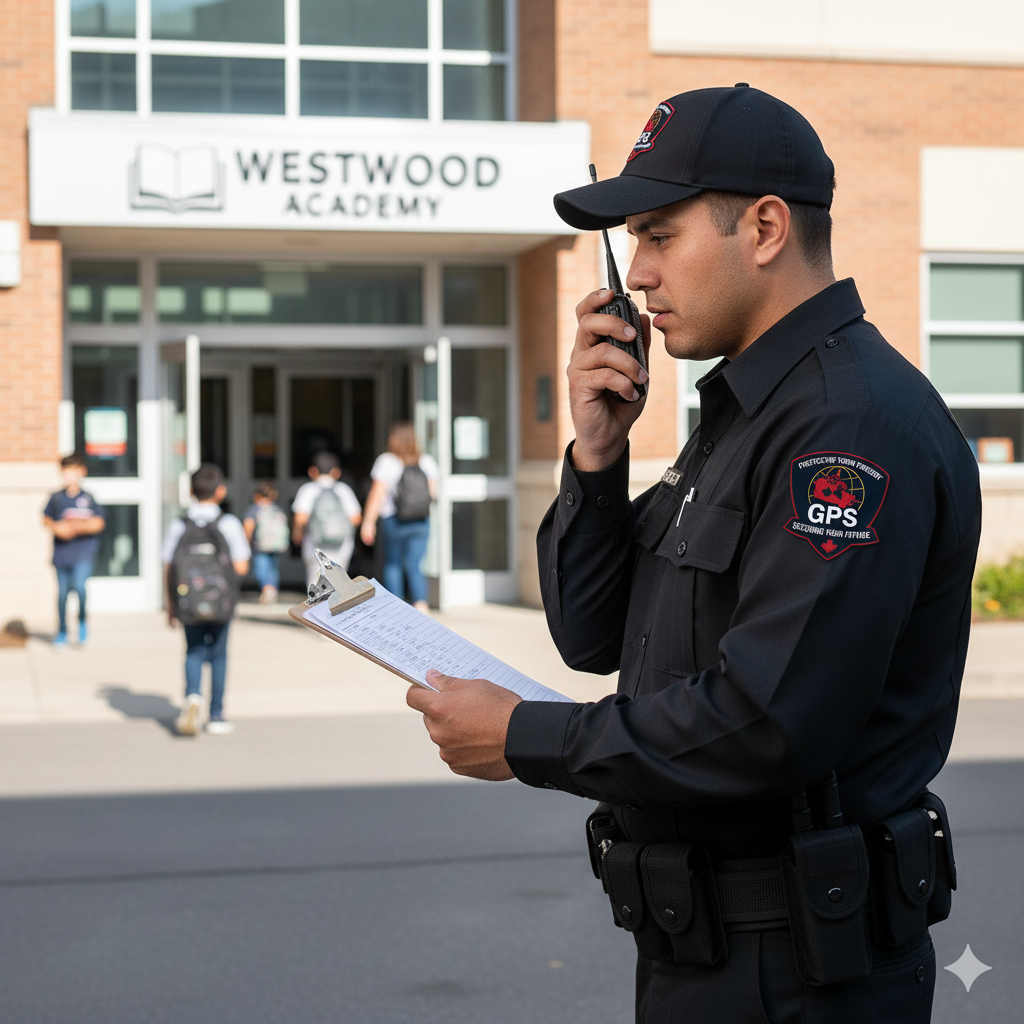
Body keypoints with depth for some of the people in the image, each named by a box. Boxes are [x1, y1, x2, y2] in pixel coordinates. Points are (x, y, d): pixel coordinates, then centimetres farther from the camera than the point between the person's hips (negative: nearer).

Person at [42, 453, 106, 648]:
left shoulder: (88, 498, 1)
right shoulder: (56, 498, 6)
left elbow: (99, 523, -1)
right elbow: (46, 520, 11)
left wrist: (80, 526, -16)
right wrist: (57, 528, -9)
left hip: (83, 553, -2)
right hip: (61, 553, 2)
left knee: (79, 586, -21)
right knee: (62, 593, 7)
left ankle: (82, 621, 4)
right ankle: (62, 633, 21)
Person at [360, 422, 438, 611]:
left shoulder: (386, 462, -8)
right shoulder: (427, 462, 2)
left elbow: (377, 494, -11)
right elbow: (433, 491, 8)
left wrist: (368, 522, -7)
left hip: (393, 521, -2)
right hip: (421, 522, 2)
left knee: (392, 565, 14)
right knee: (414, 566, 3)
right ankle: (421, 603, -20)